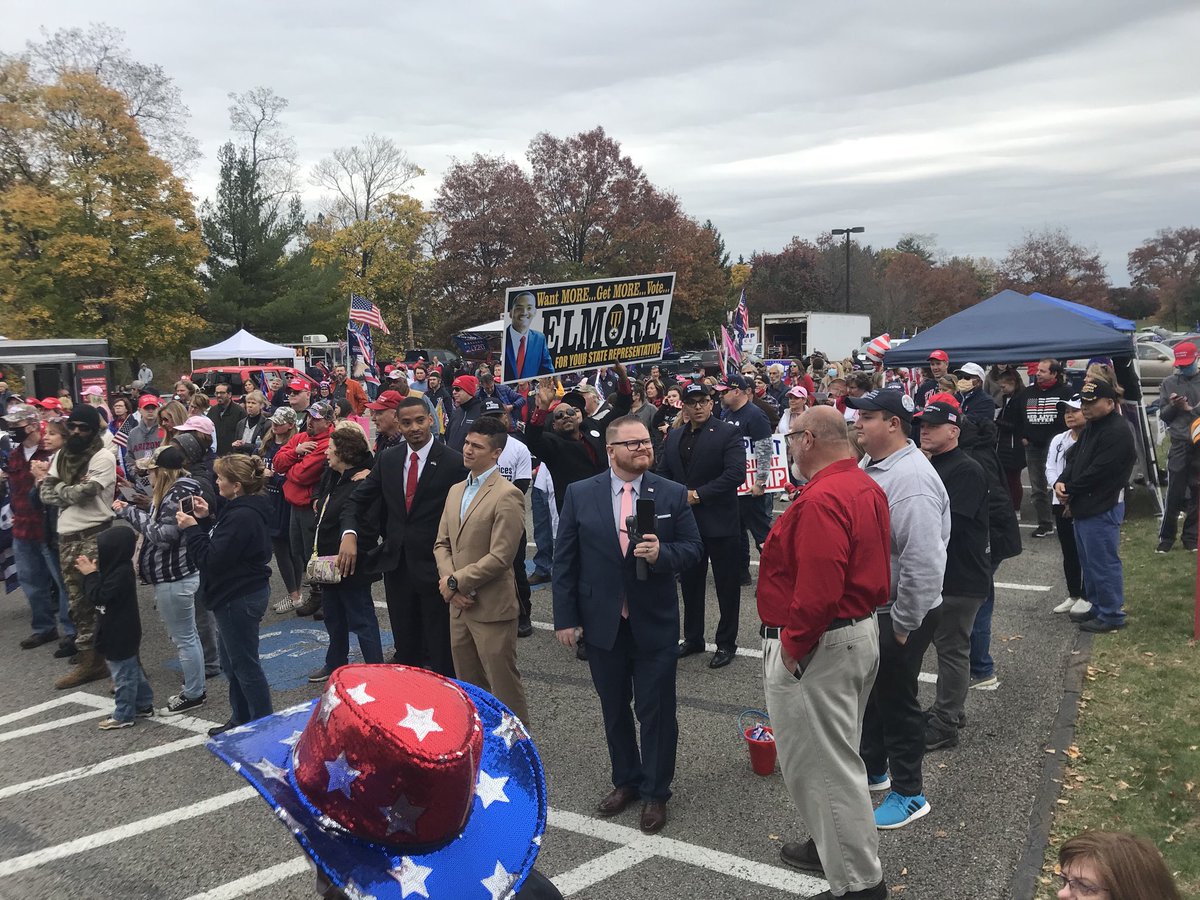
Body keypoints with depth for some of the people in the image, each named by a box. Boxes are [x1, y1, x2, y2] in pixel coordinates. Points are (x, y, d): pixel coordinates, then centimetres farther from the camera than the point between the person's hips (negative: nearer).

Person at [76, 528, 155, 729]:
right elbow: (100, 593, 13)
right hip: (119, 633, 10)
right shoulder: (118, 568, 5)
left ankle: (124, 716, 12)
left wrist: (90, 574, -17)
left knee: (123, 674, 2)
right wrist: (92, 572, 0)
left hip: (120, 635, -10)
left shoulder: (121, 573, -25)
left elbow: (98, 596, -26)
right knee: (132, 670, 20)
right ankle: (143, 704, 31)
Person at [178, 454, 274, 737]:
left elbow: (212, 559, -24)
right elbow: (220, 544, 15)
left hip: (239, 599, -11)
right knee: (231, 663, 21)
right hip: (243, 593, 11)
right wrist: (204, 520, 6)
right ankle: (241, 721, 34)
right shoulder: (247, 509, 8)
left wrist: (191, 529, -16)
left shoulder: (241, 517, -25)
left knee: (245, 665, 2)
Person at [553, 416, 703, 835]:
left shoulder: (673, 494, -4)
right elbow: (564, 559, -1)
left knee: (656, 711, 8)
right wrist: (566, 618, -3)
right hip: (602, 622, 1)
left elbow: (693, 547, 0)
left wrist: (662, 553, -22)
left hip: (655, 623, -1)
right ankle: (626, 781, 38)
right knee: (614, 709, 17)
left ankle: (655, 792, 28)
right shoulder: (580, 494, -3)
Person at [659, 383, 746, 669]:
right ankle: (692, 638, 29)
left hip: (719, 521, -5)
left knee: (726, 585, 5)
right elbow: (663, 472, 14)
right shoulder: (674, 437, 11)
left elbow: (736, 473, -18)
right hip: (685, 520, 6)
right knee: (690, 583, 15)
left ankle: (726, 643, 18)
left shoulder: (728, 433, -8)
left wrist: (698, 494, -19)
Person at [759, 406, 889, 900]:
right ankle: (836, 846, 40)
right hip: (862, 631, 11)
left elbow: (818, 591, -31)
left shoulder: (821, 499, -26)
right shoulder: (866, 486, 7)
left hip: (818, 646, -11)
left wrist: (792, 645, -19)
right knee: (835, 754, 24)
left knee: (818, 762, 3)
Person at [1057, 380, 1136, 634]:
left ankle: (1112, 615, 7)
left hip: (1102, 508, -10)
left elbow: (1097, 472, -21)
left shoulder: (1117, 432, -18)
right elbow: (1074, 458, 13)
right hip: (1084, 506, 10)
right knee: (1089, 562, 18)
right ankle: (1097, 607, 30)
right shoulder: (1092, 427, 14)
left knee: (1103, 563, -3)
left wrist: (1069, 490, -11)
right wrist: (1061, 482, -4)